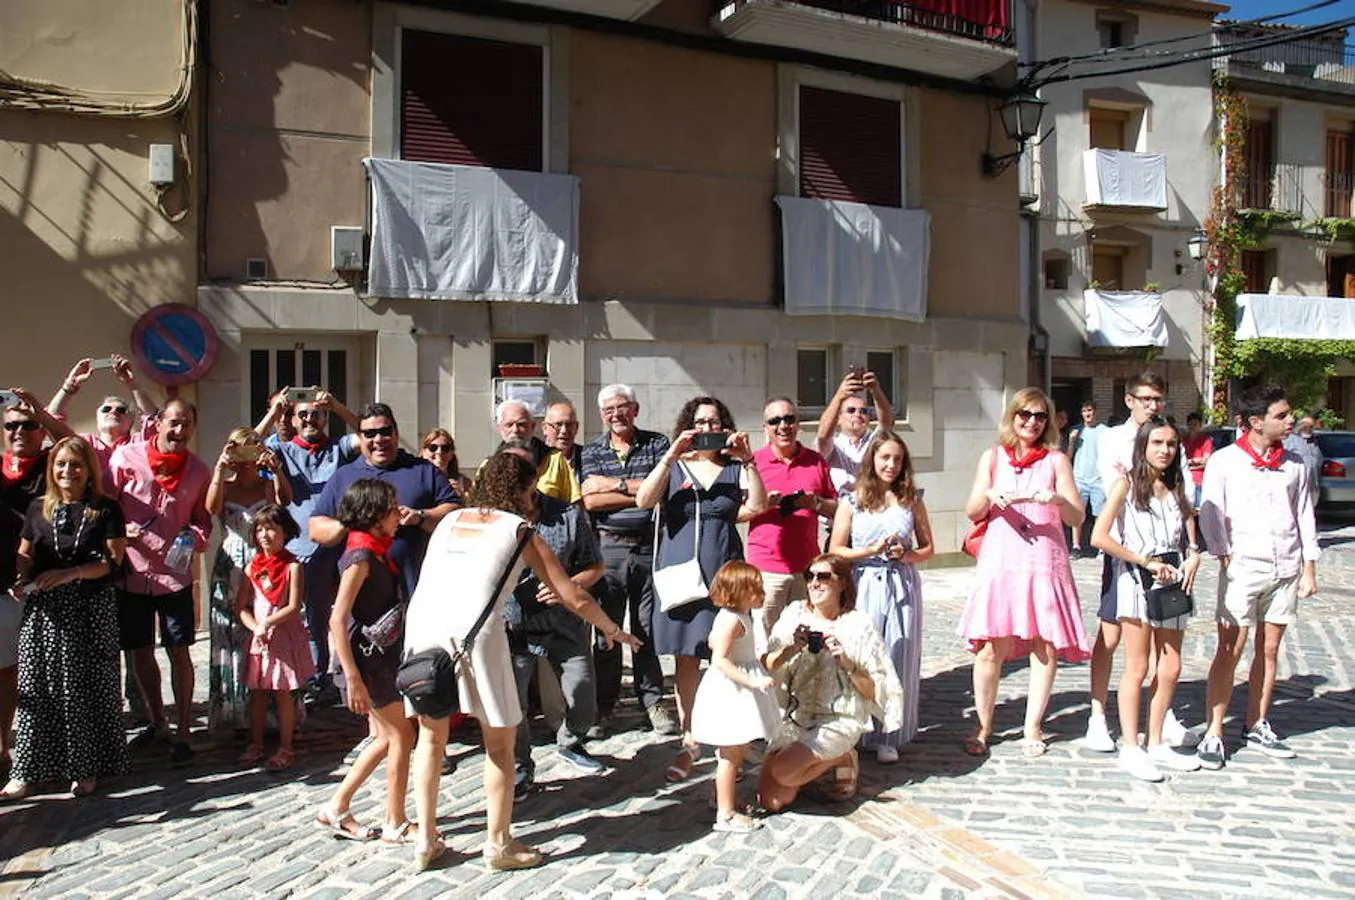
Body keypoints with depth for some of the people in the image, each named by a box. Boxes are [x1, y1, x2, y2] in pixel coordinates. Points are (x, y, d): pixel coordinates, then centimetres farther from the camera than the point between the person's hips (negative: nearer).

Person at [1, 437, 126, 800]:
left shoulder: (105, 510, -1)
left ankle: (85, 768, 12)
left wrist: (70, 573, -19)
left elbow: (112, 560, -7)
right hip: (44, 609, 3)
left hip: (92, 609, -3)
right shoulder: (39, 508, 9)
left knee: (87, 686, 2)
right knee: (38, 687, 3)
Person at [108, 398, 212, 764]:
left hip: (174, 573, -1)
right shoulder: (126, 457, -2)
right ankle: (157, 721, 32)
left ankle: (182, 733, 8)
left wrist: (197, 537, -11)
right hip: (132, 572, 1)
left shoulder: (199, 471, 2)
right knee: (140, 651, 12)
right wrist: (120, 531, -16)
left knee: (179, 652, -2)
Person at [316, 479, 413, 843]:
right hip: (366, 659, -9)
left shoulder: (379, 553, 9)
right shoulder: (360, 557, -18)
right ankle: (396, 824, 10)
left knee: (385, 737, 15)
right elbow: (337, 620, -23)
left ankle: (336, 808, 24)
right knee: (402, 735, -2)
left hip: (383, 656, 9)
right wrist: (353, 679, -24)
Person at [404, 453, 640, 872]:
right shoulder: (518, 529, 13)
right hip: (475, 629, -4)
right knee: (499, 742, 13)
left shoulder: (450, 520, 24)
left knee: (431, 734, 22)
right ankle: (499, 845, 20)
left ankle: (426, 840, 28)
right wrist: (613, 630, 29)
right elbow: (574, 598, 14)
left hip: (421, 620, 5)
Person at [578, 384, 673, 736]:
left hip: (650, 546, -1)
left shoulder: (657, 444, 6)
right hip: (608, 548, 1)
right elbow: (590, 500, -5)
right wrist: (639, 493, -10)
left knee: (649, 628, 5)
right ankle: (603, 707, 16)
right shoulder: (591, 451, 9)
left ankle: (652, 702, 18)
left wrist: (614, 484, -8)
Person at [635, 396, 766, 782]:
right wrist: (670, 457, -19)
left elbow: (759, 506, -7)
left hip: (725, 574, 0)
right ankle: (690, 741, 15)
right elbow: (643, 500, -10)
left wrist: (747, 461, -15)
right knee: (686, 660, 5)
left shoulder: (734, 469, 9)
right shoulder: (673, 467, 8)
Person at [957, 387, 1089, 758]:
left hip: (1045, 563, 1)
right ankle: (983, 727, 9)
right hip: (1000, 561, 0)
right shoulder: (993, 457, 11)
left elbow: (1077, 518, 3)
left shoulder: (1056, 460, 10)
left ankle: (1032, 728, 13)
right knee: (991, 646, -5)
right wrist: (989, 496, -15)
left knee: (1045, 644, -1)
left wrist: (1057, 499, -17)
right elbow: (972, 512, 6)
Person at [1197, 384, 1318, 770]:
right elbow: (1209, 513, -5)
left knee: (1269, 651, 11)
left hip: (1285, 569, 4)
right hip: (1243, 567, -4)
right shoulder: (1224, 461, -4)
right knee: (1229, 651, -5)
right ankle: (1214, 734, 0)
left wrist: (1309, 568, 9)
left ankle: (1256, 727, 23)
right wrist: (1225, 557, -13)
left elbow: (1304, 516, 11)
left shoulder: (1294, 464, 8)